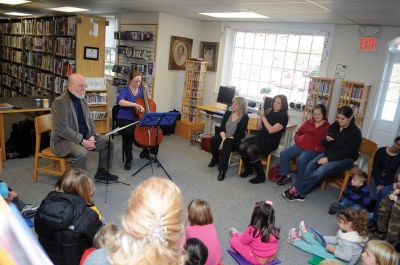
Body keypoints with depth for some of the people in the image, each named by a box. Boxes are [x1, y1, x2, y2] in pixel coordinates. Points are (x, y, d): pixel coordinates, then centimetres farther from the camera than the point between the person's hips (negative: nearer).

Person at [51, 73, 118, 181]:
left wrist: (91, 136, -3)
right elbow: (62, 130, -24)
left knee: (108, 142, 3)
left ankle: (101, 172, 18)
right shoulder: (59, 102, -17)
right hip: (63, 140, -8)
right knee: (82, 153, -36)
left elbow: (89, 121, 15)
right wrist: (82, 141, -23)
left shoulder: (82, 100, 9)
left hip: (84, 137, 9)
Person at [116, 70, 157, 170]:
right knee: (128, 133, -35)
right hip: (125, 120, -5)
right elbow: (120, 101, -31)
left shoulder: (141, 89, 8)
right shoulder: (125, 90, -9)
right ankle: (128, 160, -17)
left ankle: (146, 151, 12)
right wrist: (135, 104, -40)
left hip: (138, 119, 6)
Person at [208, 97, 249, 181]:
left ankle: (222, 169, -36)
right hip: (225, 138, 5)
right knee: (214, 139, -26)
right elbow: (222, 128, 0)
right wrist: (224, 139, -18)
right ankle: (215, 159, 2)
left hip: (236, 141, -4)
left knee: (227, 143, -37)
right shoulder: (228, 113, 6)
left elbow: (238, 134, -15)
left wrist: (226, 140, -22)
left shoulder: (245, 118, -9)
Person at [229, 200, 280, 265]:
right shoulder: (274, 230, -13)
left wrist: (240, 236, 18)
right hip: (272, 257, 6)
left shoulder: (253, 230, -26)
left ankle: (236, 235, 35)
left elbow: (244, 241, -7)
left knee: (234, 240, 5)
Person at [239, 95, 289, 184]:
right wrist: (260, 116, -2)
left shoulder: (284, 117, -7)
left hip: (270, 142, -6)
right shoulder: (270, 113, 11)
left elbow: (271, 130, -18)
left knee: (250, 150, -30)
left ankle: (261, 176, -13)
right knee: (242, 146, -18)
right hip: (260, 137, 6)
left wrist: (263, 117, -14)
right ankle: (248, 169, 6)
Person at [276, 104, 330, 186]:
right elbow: (298, 133, 24)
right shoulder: (308, 122, 17)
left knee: (301, 160, -33)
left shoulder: (327, 127, 1)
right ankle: (286, 176, 4)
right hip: (300, 145, 6)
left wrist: (315, 146, -20)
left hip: (313, 150, -6)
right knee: (283, 154, -12)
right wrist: (299, 140, 3)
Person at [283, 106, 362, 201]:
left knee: (321, 171, -31)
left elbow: (346, 152, -17)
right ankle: (299, 192, -27)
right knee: (310, 165, -23)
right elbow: (325, 144, 11)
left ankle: (297, 189, -27)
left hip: (345, 159, -6)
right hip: (329, 154, 6)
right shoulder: (334, 126, 5)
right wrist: (327, 140, -14)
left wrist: (328, 159, -22)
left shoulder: (355, 132, -11)